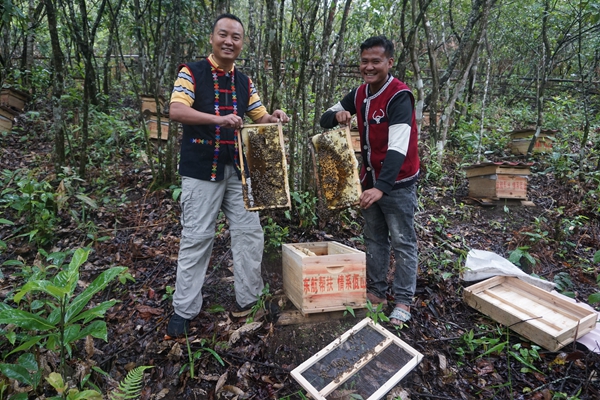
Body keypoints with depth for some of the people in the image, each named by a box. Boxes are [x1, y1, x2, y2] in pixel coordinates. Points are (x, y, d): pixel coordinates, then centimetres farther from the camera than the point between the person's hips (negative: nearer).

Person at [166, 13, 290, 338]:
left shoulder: (244, 82, 14)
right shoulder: (191, 72, -2)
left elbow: (260, 118, 15)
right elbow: (176, 110, -17)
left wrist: (274, 118, -9)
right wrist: (218, 119, -30)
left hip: (238, 169, 5)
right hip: (201, 170, -5)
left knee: (250, 233, 6)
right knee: (196, 238, 0)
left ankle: (248, 299, 22)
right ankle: (184, 310, 16)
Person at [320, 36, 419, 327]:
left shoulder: (399, 96, -19)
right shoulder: (359, 94, 4)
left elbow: (398, 147, -30)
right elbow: (324, 120, 8)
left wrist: (382, 188, -40)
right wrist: (337, 116, -16)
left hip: (397, 182, -7)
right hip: (370, 180, 7)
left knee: (402, 243, 2)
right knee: (374, 238, 14)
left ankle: (403, 300, 14)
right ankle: (376, 291, 27)